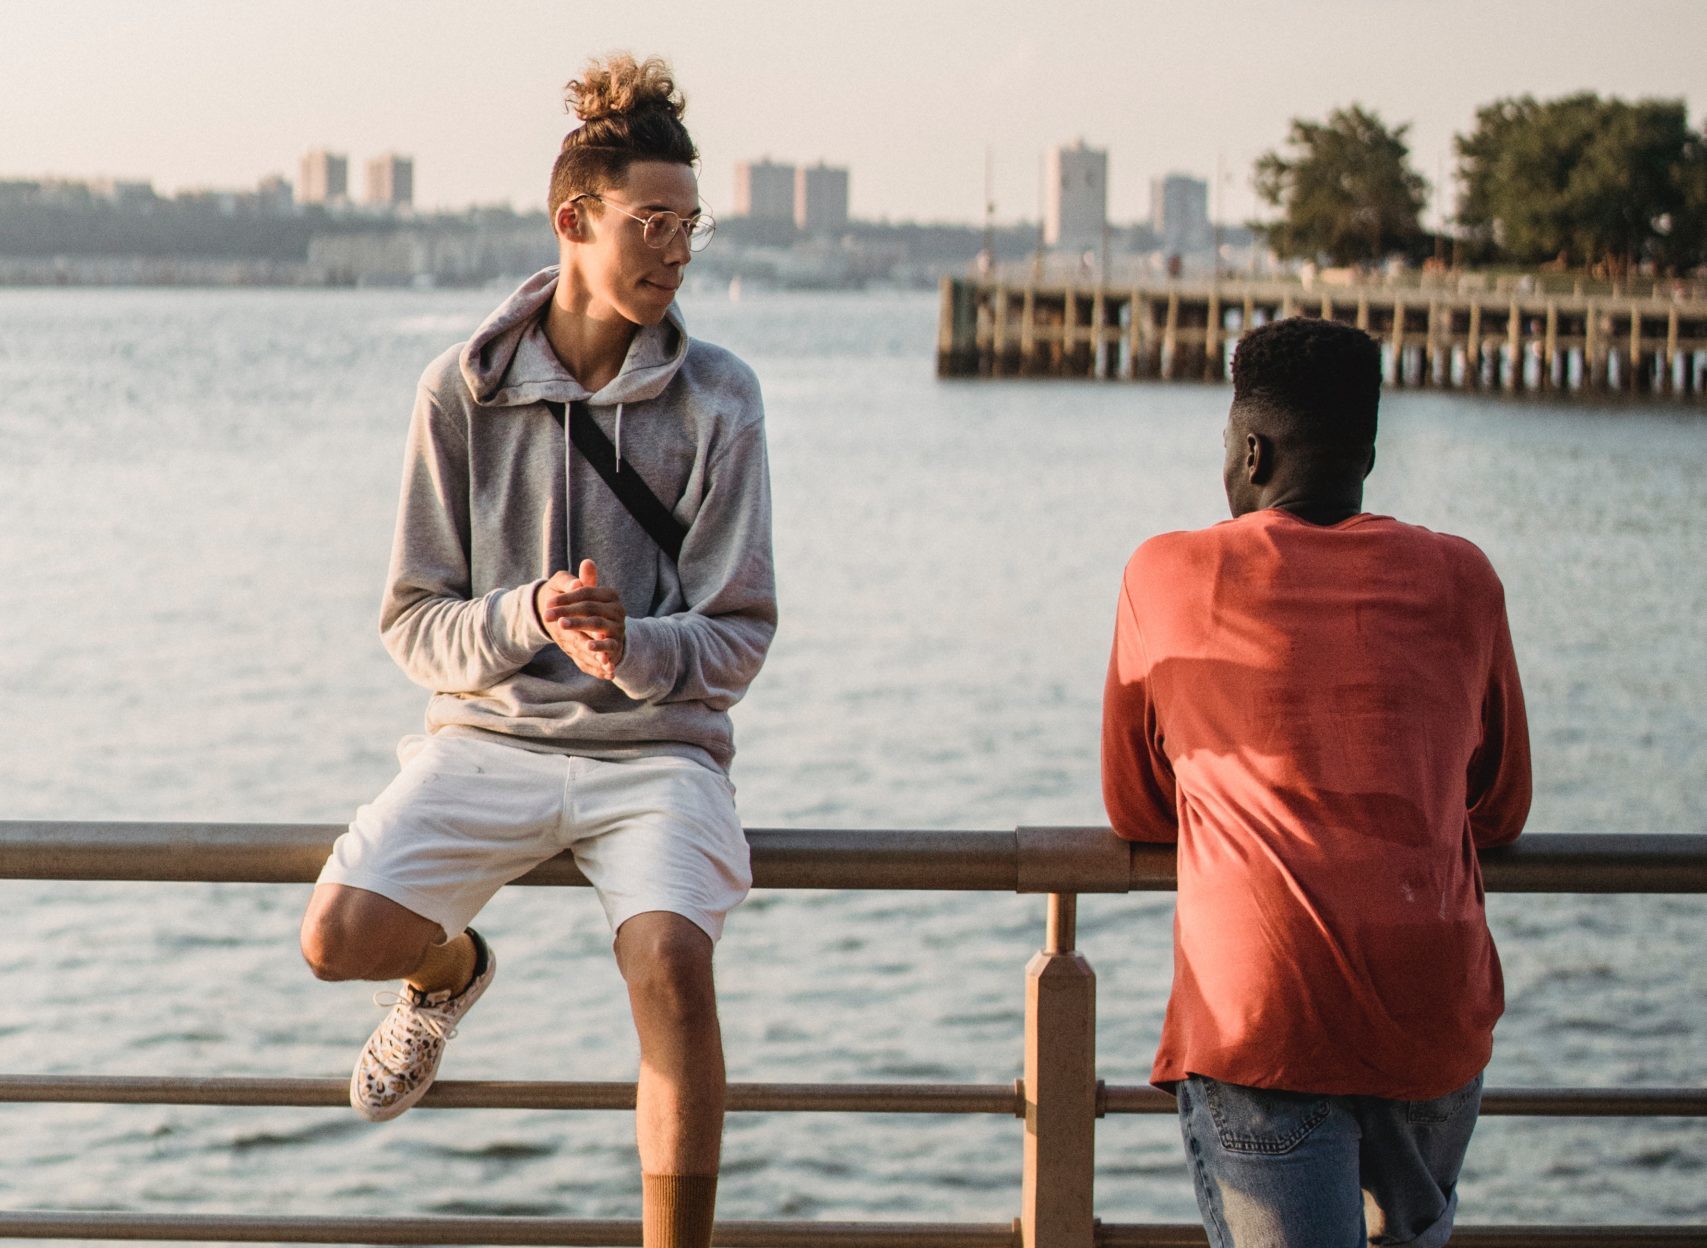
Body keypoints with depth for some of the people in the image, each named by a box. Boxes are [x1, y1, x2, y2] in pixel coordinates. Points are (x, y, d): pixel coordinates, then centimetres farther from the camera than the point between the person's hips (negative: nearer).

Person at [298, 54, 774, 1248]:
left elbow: (739, 635, -2)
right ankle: (453, 970, 19)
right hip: (491, 735, 1)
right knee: (340, 936, -20)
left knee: (671, 963, -29)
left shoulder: (718, 399, -1)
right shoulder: (464, 391, 0)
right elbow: (415, 625, 1)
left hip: (655, 747, -1)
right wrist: (527, 620, -19)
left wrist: (633, 649, -23)